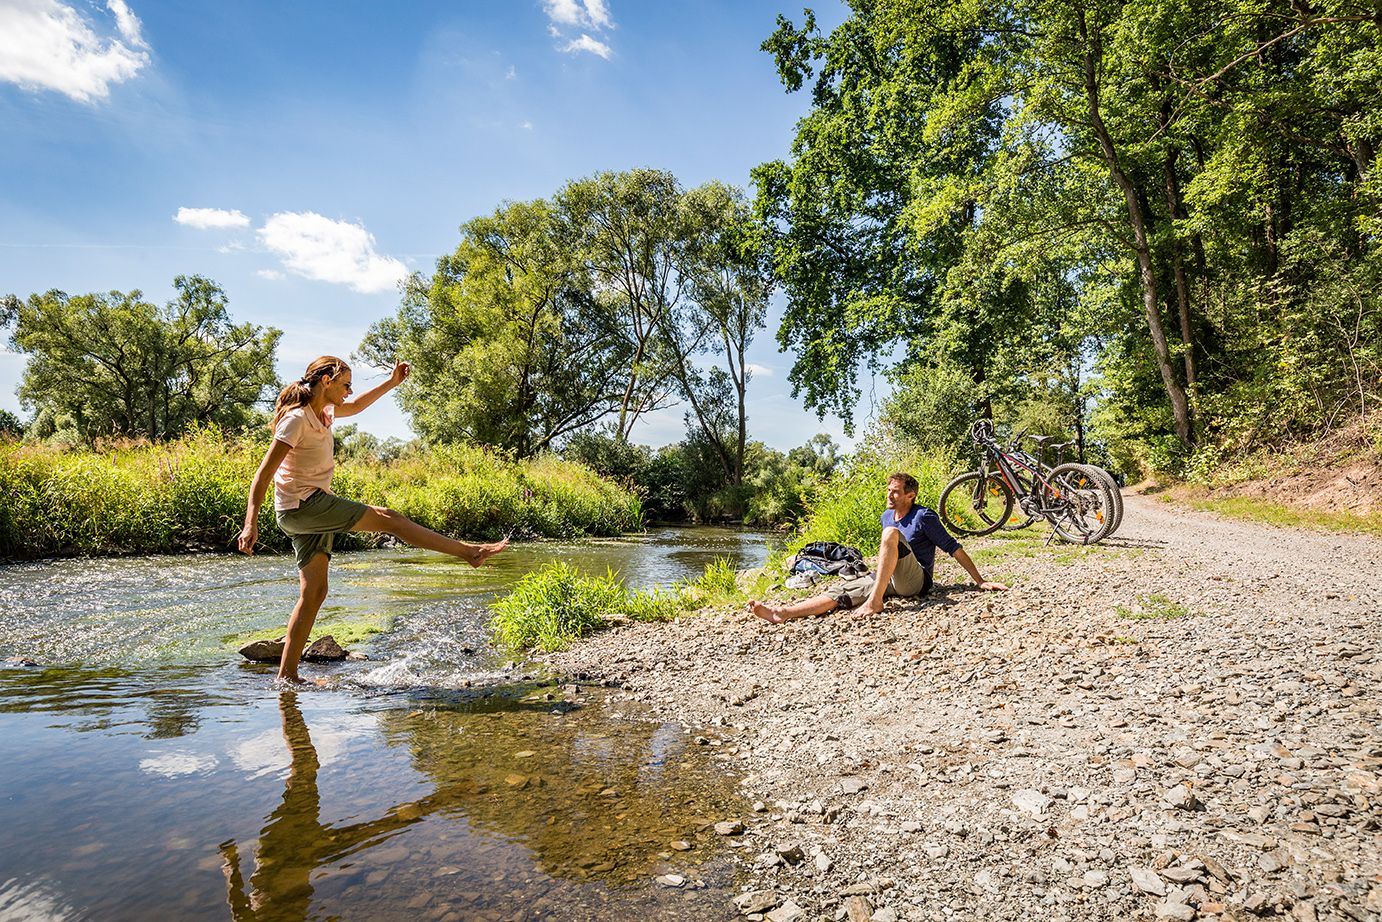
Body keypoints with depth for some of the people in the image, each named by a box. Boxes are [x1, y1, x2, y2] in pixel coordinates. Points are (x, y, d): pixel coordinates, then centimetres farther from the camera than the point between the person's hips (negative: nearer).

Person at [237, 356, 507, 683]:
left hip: (312, 509, 10)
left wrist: (391, 383, 25)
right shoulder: (296, 419, -16)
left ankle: (287, 674, 10)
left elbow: (354, 407, 31)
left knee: (314, 592, 6)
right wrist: (250, 523, -24)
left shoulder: (322, 410, 9)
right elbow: (264, 473, -19)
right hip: (301, 506, -10)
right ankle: (469, 551, -4)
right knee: (387, 518, -9)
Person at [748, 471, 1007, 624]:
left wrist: (980, 581, -6)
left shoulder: (924, 517, -5)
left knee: (891, 532, -30)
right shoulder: (886, 516, 16)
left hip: (915, 581, -6)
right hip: (889, 579, 6)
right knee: (841, 590, -18)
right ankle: (782, 613, -36)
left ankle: (875, 600, -35)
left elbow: (953, 548, -5)